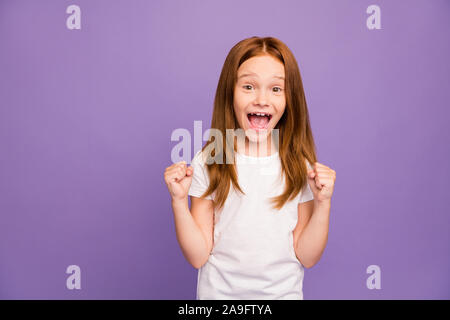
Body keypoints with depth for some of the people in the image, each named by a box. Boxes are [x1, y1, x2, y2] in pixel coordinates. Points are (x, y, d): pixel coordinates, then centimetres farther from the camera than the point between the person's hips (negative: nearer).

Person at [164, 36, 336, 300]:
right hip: (220, 292, -1)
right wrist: (179, 201, -23)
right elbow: (198, 256, -11)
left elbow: (307, 257, -7)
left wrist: (323, 203, -19)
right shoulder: (208, 163, -13)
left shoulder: (302, 167, -10)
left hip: (283, 291, 1)